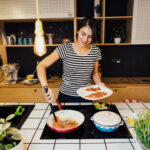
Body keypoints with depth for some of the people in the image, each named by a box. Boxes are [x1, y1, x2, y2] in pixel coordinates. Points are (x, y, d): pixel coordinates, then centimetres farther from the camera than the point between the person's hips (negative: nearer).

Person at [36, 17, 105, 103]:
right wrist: (46, 87, -34)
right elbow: (41, 66, -19)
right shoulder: (65, 49, -15)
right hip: (66, 96, -2)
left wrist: (99, 83, -12)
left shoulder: (96, 51, -6)